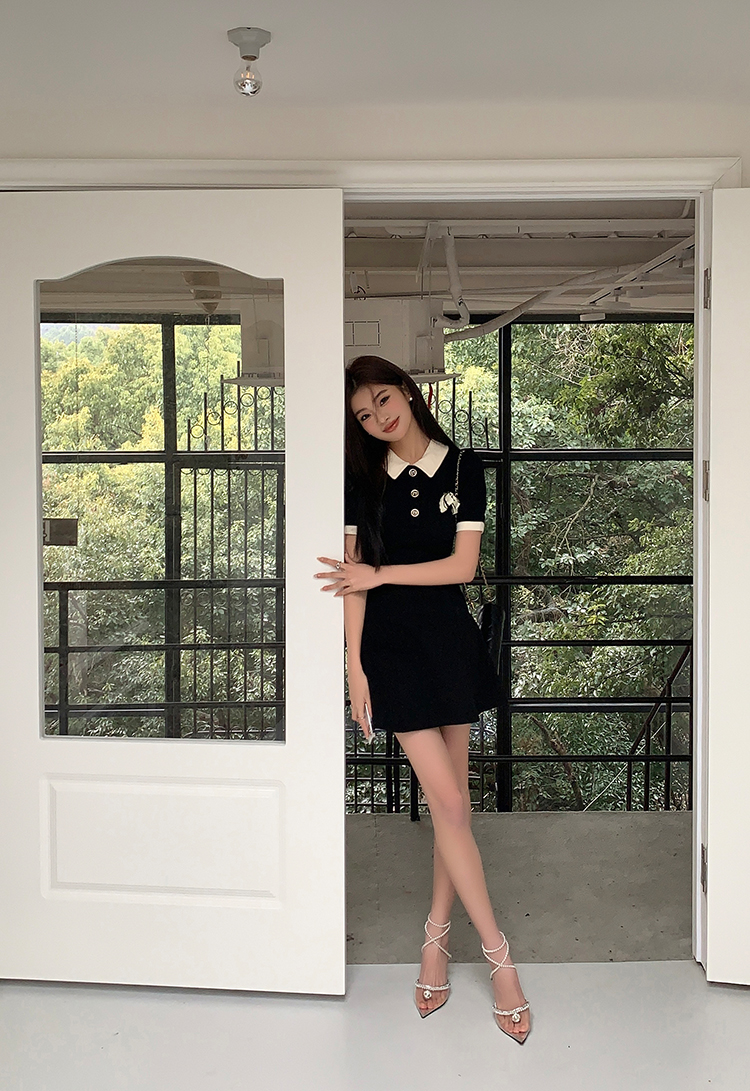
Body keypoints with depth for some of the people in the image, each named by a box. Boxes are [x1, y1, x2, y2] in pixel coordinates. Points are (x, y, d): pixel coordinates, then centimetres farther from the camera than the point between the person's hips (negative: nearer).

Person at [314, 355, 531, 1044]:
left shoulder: (464, 468, 1)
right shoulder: (363, 480, 1)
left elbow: (462, 566, -6)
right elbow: (354, 578, -2)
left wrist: (380, 574, -9)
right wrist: (354, 667, -5)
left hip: (451, 639, 1)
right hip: (392, 645, -1)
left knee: (452, 798, 7)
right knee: (447, 801, -5)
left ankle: (438, 936, 22)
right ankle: (499, 953, 4)